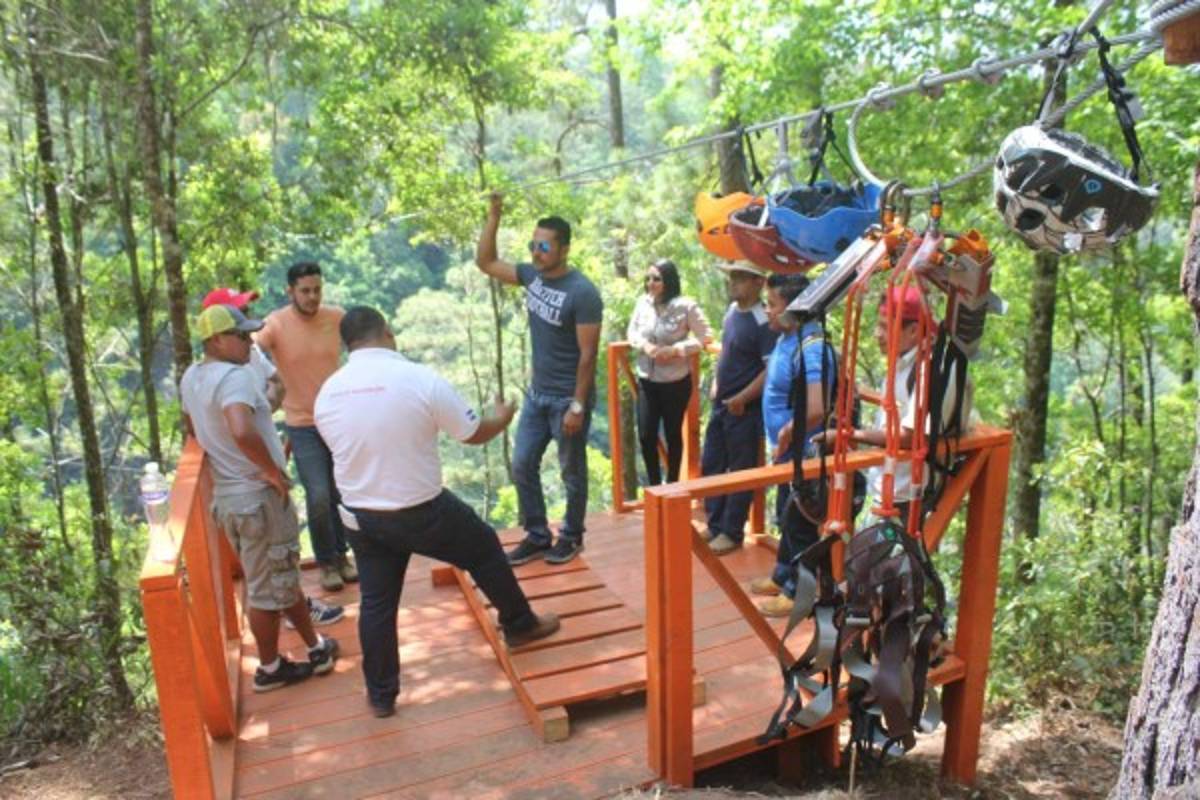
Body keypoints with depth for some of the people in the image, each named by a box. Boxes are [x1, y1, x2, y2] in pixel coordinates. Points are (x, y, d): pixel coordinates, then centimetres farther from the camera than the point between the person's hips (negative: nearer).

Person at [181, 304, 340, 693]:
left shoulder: (191, 378, 9)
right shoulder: (235, 375, -21)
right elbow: (243, 431, -39)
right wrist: (272, 470, -23)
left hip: (227, 495, 9)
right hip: (260, 496, -9)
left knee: (284, 574, 20)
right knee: (267, 589, 8)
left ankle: (316, 647, 31)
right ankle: (269, 669, 25)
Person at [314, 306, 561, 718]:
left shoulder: (327, 393, -3)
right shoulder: (420, 378, -18)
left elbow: (349, 449, 11)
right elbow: (475, 434, -7)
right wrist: (502, 417, 14)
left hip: (361, 516, 4)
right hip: (422, 511, -4)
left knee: (376, 602, 16)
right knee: (484, 548, 19)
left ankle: (381, 695, 29)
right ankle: (520, 625, 35)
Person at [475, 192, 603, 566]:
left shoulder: (582, 293, -19)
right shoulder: (532, 275, 2)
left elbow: (587, 354, -19)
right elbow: (486, 262, 12)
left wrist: (577, 406, -20)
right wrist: (494, 216, 1)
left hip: (567, 398, -7)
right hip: (536, 394, 7)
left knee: (572, 472, 8)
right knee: (522, 466, 9)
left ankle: (571, 537, 26)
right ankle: (537, 536, 24)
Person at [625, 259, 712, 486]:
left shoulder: (686, 306, -15)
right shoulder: (643, 302, -4)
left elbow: (704, 337, -10)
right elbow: (632, 332, 8)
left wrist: (675, 350, -20)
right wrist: (645, 345, -13)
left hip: (676, 382, -3)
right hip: (646, 381, 3)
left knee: (673, 435, 10)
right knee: (645, 435, 3)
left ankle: (672, 485, 29)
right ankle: (653, 485, 24)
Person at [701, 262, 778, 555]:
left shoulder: (762, 322, -19)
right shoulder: (732, 311, 5)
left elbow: (772, 371, -22)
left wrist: (741, 400, -18)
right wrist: (716, 385, 10)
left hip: (745, 409, -8)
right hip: (721, 404, 8)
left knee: (740, 472, 6)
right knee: (710, 465, 15)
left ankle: (732, 533, 20)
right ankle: (715, 525, 30)